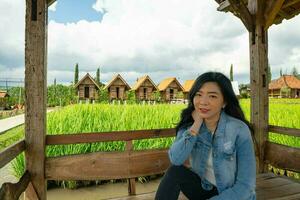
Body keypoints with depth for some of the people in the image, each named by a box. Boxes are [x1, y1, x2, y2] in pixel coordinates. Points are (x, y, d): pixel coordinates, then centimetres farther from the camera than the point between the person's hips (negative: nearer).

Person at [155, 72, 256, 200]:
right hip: (204, 188, 3)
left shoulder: (240, 130, -21)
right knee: (174, 172, -24)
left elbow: (245, 186, -19)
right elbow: (176, 160, -26)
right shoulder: (188, 124, -10)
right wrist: (196, 125, -28)